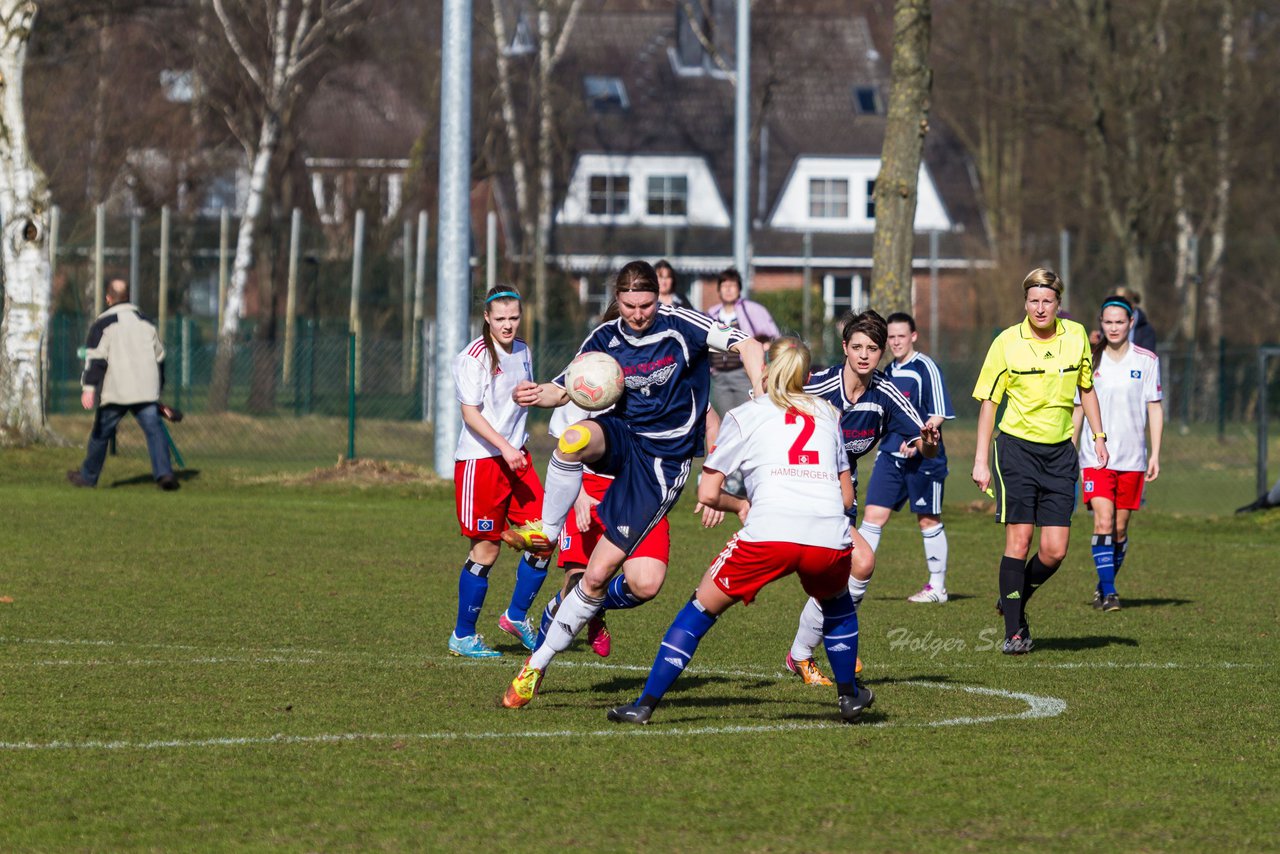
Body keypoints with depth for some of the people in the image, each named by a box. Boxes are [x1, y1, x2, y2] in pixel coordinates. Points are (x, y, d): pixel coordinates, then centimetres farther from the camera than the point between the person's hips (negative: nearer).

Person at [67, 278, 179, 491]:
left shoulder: (103, 323, -1)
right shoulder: (146, 322, 16)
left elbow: (95, 358, -11)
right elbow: (159, 356, 24)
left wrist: (89, 387, -16)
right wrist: (158, 387, 33)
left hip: (115, 392, -3)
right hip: (146, 391, 3)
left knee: (101, 433, 11)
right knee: (154, 429, -4)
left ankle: (88, 476, 23)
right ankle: (164, 472, -23)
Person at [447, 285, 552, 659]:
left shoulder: (522, 352, 12)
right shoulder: (474, 357, -11)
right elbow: (470, 412, -17)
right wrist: (504, 447, -24)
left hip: (516, 457, 7)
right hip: (480, 460, -7)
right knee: (486, 547, -4)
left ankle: (516, 616, 18)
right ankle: (462, 636, 8)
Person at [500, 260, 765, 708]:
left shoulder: (680, 326, -10)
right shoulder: (605, 339, 1)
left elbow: (748, 346, -12)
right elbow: (565, 388, 7)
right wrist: (538, 395, -17)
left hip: (663, 460, -3)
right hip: (621, 439, 3)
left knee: (599, 573, -10)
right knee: (575, 439, -38)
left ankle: (538, 664, 7)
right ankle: (545, 533, -18)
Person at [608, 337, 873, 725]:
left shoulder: (744, 416, 18)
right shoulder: (827, 413, 26)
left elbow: (707, 493, 15)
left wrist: (739, 505, 34)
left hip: (769, 533, -3)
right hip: (831, 540, 3)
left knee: (702, 606, 14)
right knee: (837, 602, 36)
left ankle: (645, 704, 9)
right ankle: (849, 696, 39)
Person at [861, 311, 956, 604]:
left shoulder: (925, 368, -9)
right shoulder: (888, 372, 13)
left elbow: (938, 415, -14)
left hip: (923, 458, -6)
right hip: (890, 454, 6)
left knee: (929, 520, 4)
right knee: (873, 514, -3)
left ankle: (937, 587, 14)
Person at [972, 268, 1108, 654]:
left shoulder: (1076, 335, 3)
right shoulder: (1007, 343, -6)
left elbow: (1087, 389, 17)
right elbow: (988, 401, -2)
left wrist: (1098, 437, 14)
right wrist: (981, 461, -5)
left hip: (1060, 452, 3)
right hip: (1017, 448, -3)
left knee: (1054, 550, -4)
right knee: (1018, 542, -8)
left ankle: (1014, 602, 23)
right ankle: (1014, 631, 2)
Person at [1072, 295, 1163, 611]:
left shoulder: (1146, 361, 2)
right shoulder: (1089, 362, 4)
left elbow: (1155, 409, 4)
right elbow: (1077, 409, 10)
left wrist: (1155, 454, -2)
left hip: (1132, 458, 1)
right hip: (1095, 457, -1)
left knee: (1120, 527, 6)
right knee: (1103, 522, -15)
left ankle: (1105, 586, 22)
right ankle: (1108, 591, -16)